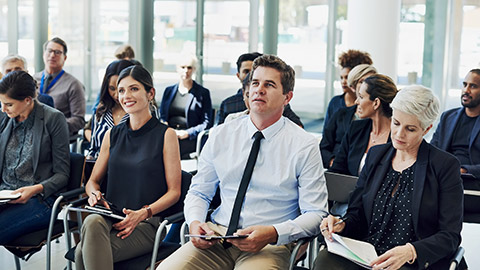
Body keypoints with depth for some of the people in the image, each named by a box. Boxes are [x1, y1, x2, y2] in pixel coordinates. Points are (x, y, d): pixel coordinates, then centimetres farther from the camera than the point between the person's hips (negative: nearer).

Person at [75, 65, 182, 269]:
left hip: (147, 224, -4)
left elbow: (174, 191, 0)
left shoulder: (165, 135, 3)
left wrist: (143, 213, -16)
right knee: (93, 222, -36)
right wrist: (94, 195, -4)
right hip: (110, 217, 4)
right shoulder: (112, 135, 17)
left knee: (84, 253, -31)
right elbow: (93, 181, 22)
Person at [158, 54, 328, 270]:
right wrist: (195, 222, -8)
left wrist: (273, 234, -22)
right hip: (216, 236, 3)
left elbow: (315, 215, -5)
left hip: (269, 246, -3)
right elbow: (198, 192, 14)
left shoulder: (305, 146, -2)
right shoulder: (221, 135, 8)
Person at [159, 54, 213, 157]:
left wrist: (187, 133, -10)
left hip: (190, 140, -3)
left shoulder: (203, 93, 11)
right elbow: (161, 116, 20)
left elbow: (206, 123, 5)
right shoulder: (169, 91, 23)